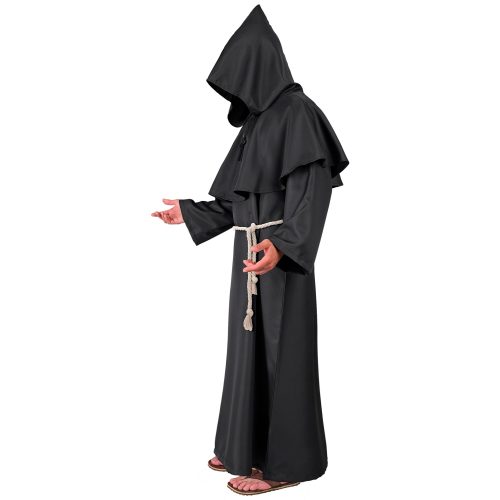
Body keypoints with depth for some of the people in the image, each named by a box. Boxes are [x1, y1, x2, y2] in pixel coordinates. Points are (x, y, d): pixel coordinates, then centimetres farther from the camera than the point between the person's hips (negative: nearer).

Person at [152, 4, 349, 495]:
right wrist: (188, 212, 22)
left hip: (280, 251, -10)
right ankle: (251, 445, 27)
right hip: (252, 247, 10)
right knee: (250, 345, 14)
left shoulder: (297, 111, -12)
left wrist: (282, 245, -36)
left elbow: (312, 188, -22)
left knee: (279, 350, -4)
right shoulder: (260, 118, 16)